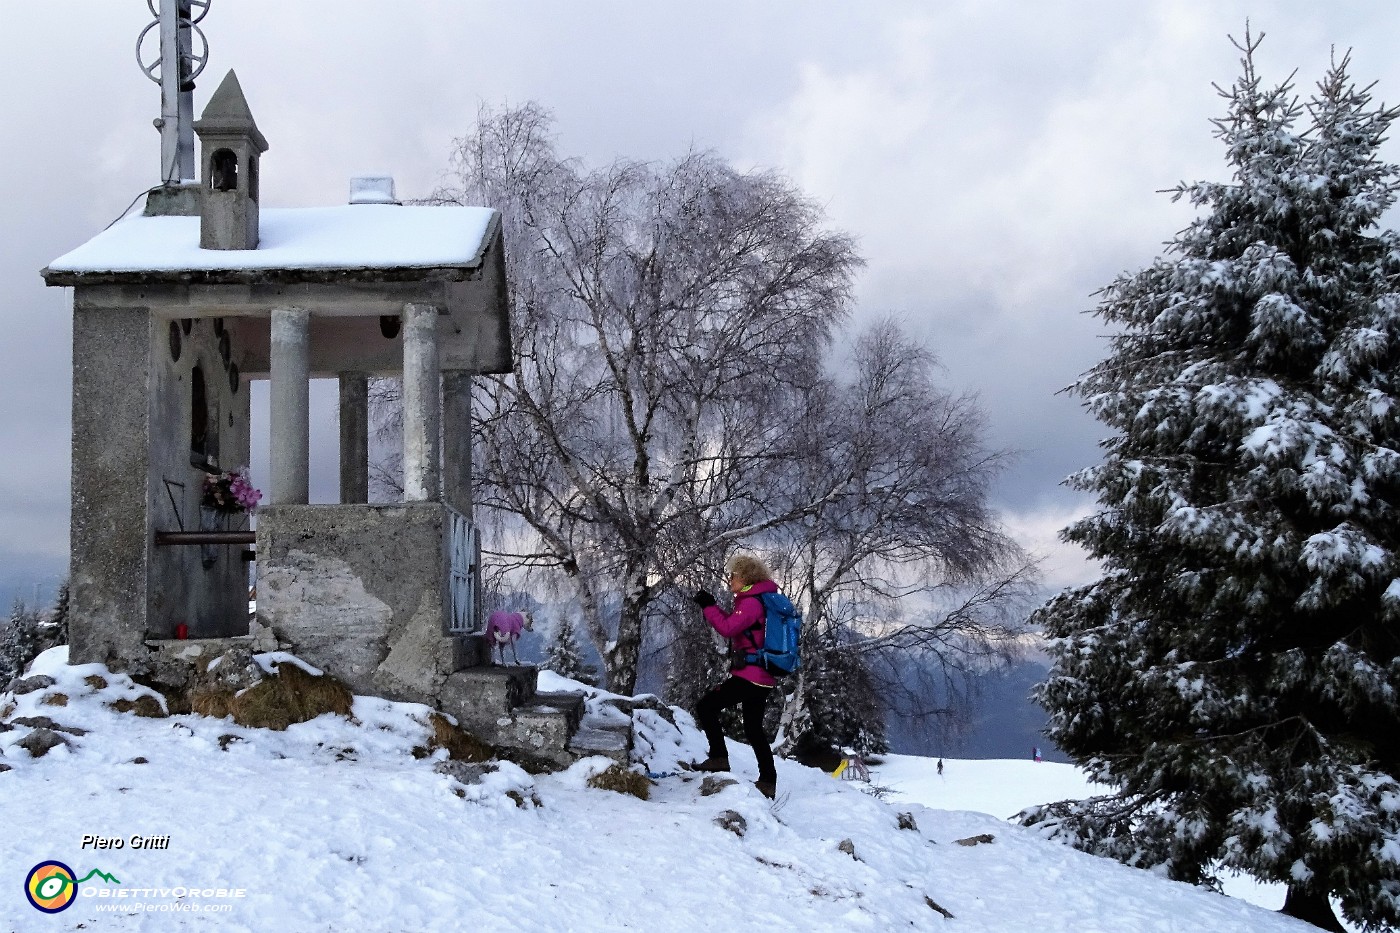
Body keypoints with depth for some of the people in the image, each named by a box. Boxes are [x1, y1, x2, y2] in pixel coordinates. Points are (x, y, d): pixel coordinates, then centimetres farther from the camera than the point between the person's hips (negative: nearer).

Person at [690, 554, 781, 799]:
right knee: (753, 728, 15)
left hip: (749, 675, -10)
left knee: (706, 706, -3)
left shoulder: (751, 602, -13)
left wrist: (708, 606, -12)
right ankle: (767, 781, 15)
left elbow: (728, 628, -22)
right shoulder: (763, 600, 17)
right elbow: (735, 626, 21)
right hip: (764, 677, 10)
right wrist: (712, 607, 11)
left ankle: (718, 758, -7)